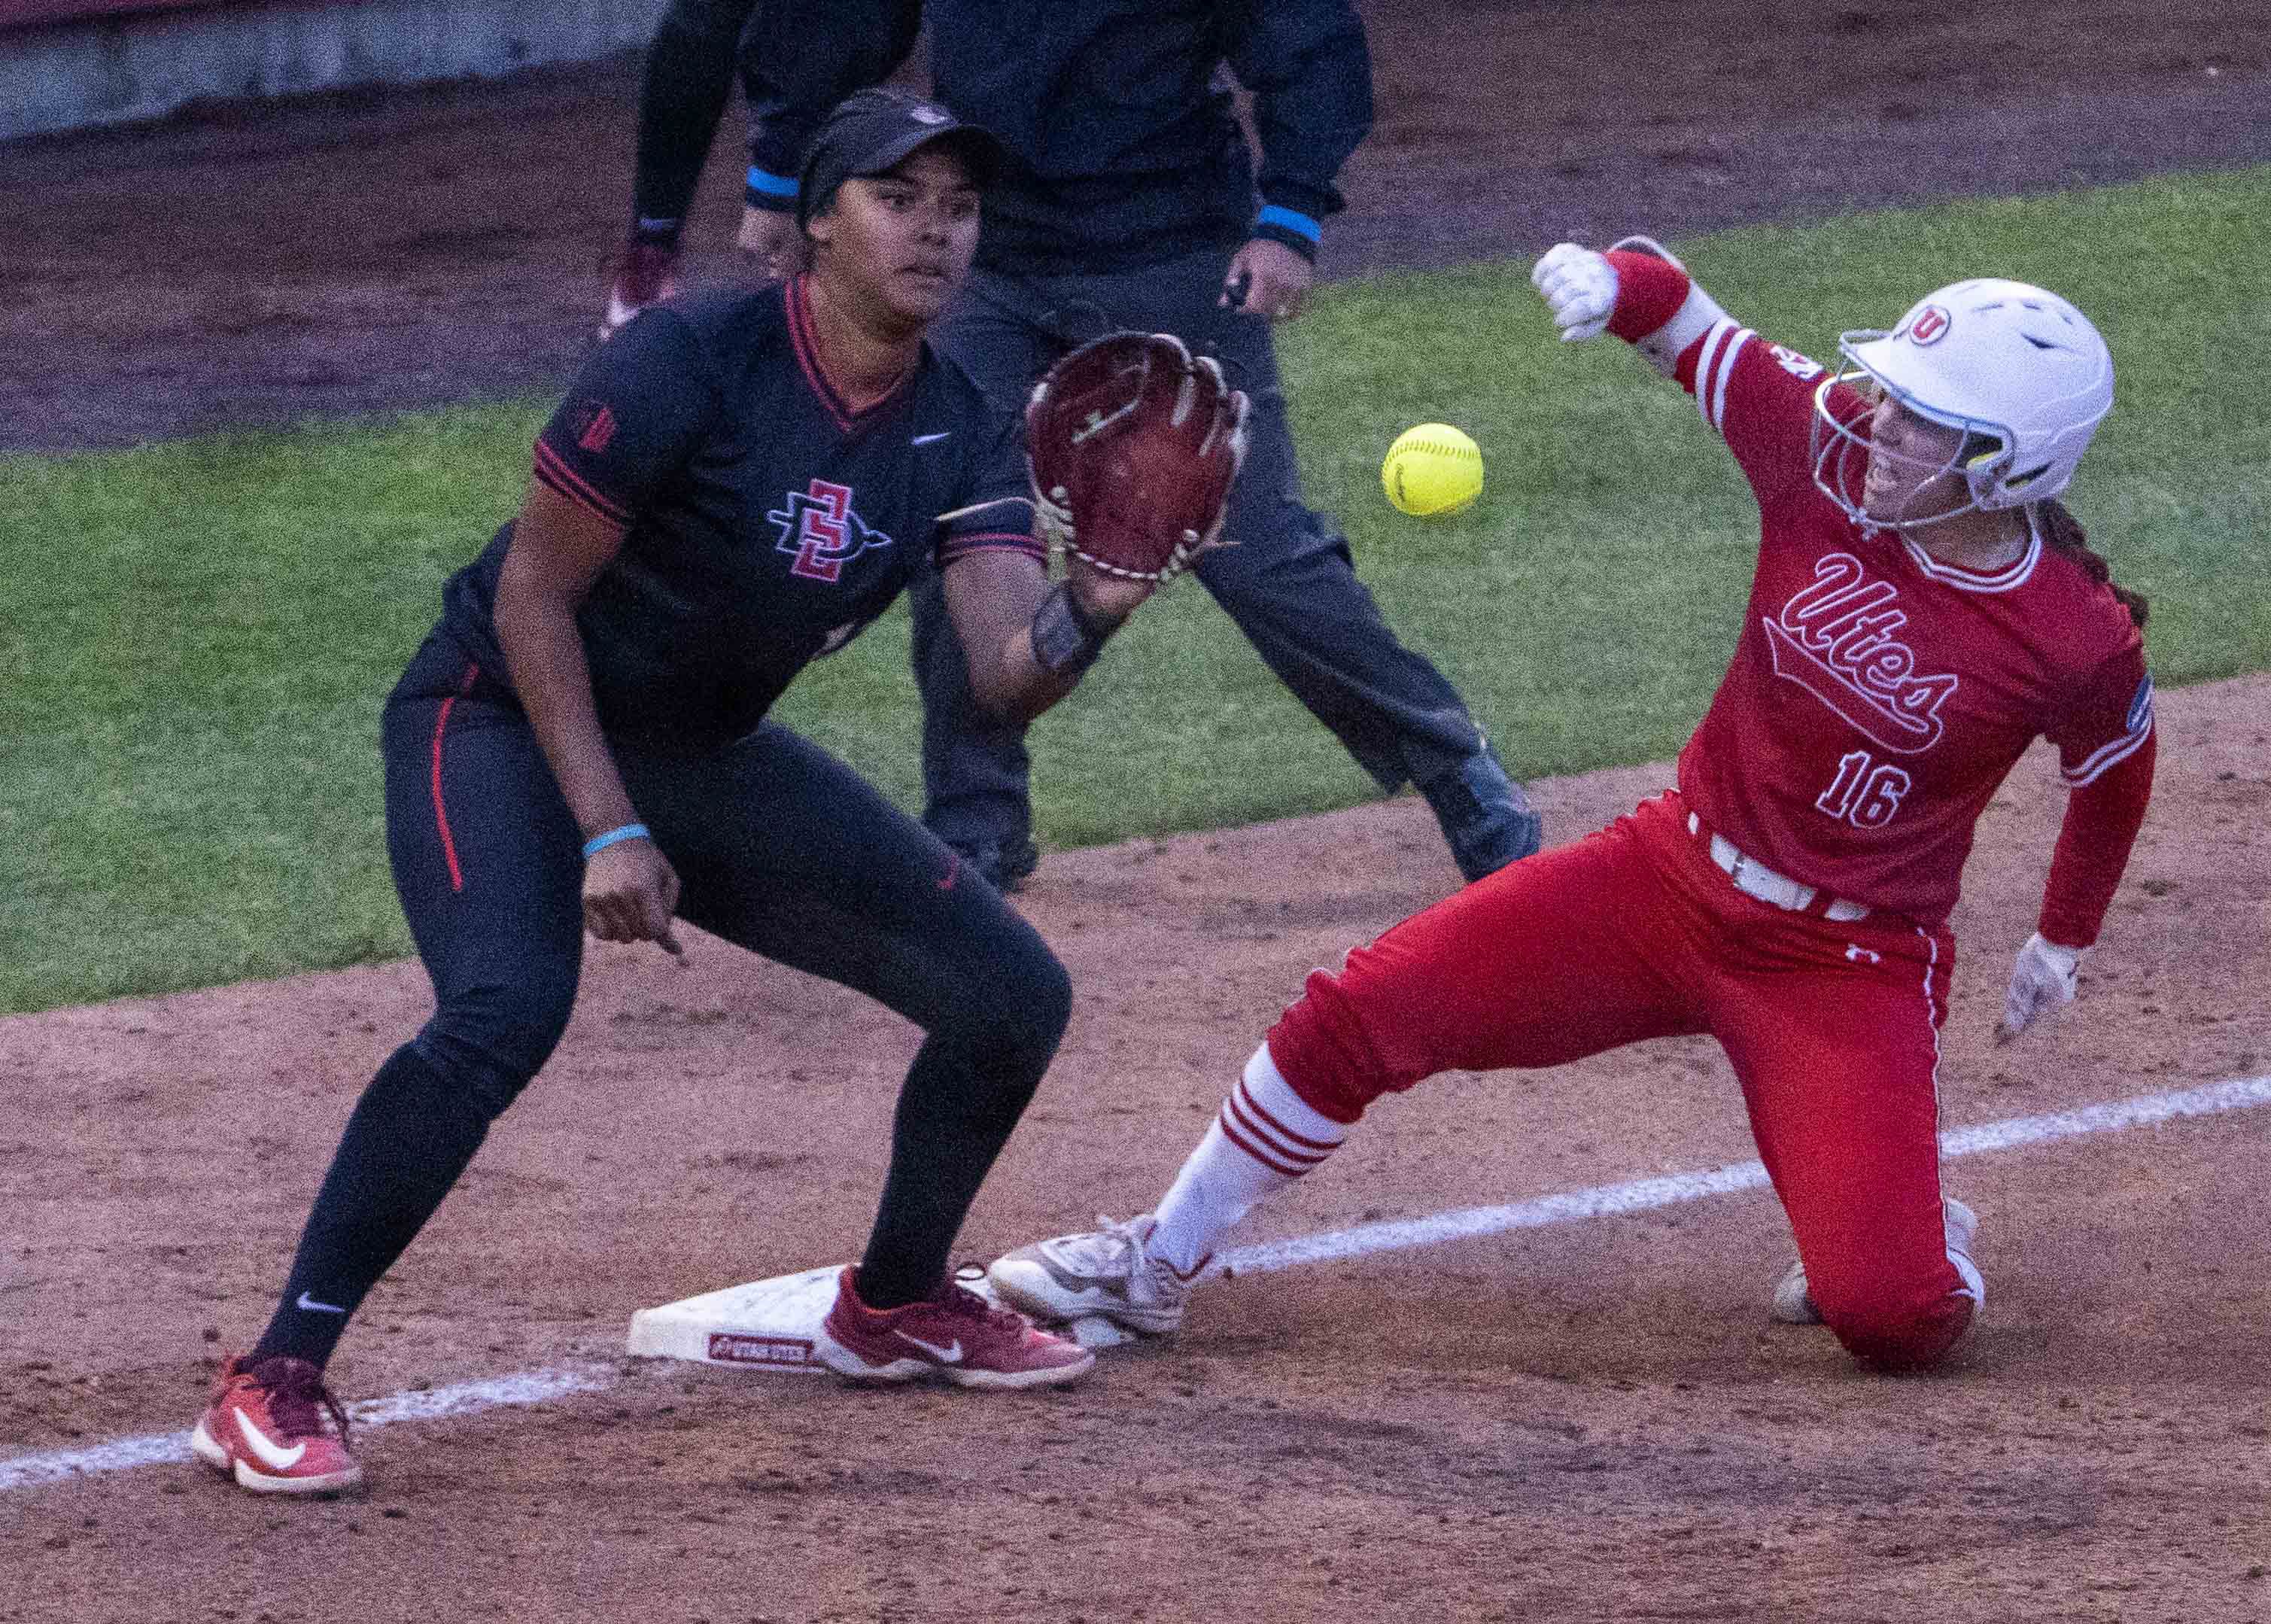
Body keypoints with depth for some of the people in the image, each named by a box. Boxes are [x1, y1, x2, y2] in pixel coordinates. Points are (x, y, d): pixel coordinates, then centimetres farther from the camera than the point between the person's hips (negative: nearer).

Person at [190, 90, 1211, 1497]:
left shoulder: (959, 436, -6)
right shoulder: (695, 362, -22)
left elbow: (1008, 672, -19)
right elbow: (534, 596, -18)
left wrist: (1088, 607, -42)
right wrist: (608, 833, -22)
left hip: (707, 753, 7)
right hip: (508, 719, -7)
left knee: (1015, 998, 2)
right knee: (505, 1008, -35)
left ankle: (894, 1305, 28)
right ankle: (275, 1380, -28)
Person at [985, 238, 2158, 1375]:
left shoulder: (2082, 642, -19)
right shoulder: (1828, 455, -11)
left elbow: (2115, 778, 3)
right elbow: (1683, 321, -3)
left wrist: (2062, 944, 16)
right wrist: (1614, 282, -27)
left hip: (1851, 971, -4)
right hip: (1675, 870, 4)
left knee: (1890, 1323, -19)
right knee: (1360, 1010, -6)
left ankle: (1909, 1235, 19)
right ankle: (1156, 1264, 13)